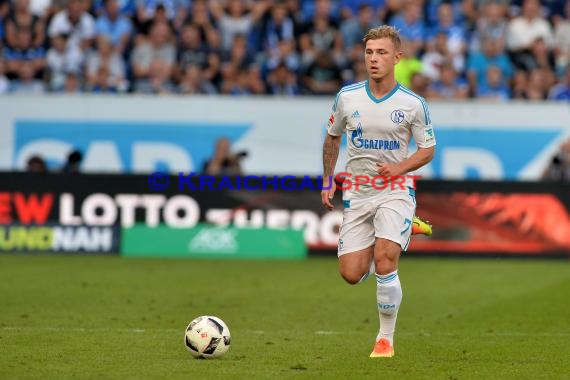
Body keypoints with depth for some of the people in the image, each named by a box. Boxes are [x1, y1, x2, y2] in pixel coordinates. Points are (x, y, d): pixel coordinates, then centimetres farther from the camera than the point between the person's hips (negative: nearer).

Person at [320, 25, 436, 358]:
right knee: (351, 275, -3)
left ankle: (386, 338, -5)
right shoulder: (347, 97, -1)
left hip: (395, 191, -3)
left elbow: (428, 150, 3)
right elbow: (333, 138, 16)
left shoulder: (413, 104, -6)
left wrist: (399, 168, -15)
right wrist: (328, 181, 12)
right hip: (357, 194, 3)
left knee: (384, 261, -22)